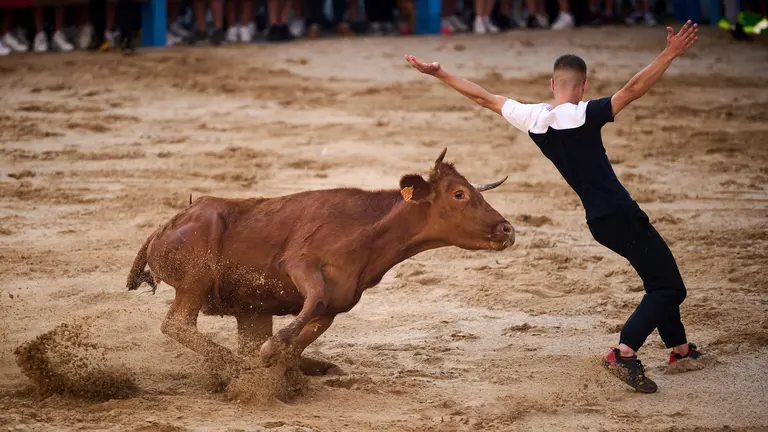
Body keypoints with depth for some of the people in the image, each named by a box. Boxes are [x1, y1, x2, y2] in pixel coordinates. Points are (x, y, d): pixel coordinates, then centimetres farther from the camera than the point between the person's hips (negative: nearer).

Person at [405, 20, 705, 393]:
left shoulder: (532, 119, 0)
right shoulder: (584, 116, -17)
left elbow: (484, 98, 7)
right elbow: (633, 90, -25)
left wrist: (438, 73, 15)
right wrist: (669, 55, -25)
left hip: (597, 220, 8)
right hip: (621, 215, -8)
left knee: (660, 278, 25)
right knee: (668, 286, -6)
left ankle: (679, 347, 36)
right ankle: (624, 352, -24)